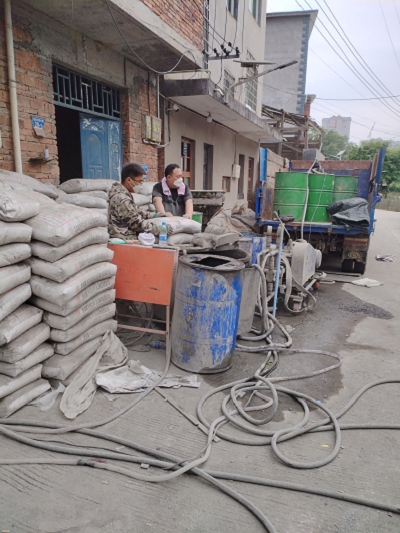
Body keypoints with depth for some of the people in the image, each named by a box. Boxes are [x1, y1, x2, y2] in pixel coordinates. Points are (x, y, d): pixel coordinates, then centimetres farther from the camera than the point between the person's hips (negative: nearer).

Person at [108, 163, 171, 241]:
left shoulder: (118, 189, 6)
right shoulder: (122, 199, -24)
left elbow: (135, 210, 20)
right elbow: (138, 224, -19)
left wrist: (153, 215, 18)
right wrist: (160, 229, -12)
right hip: (124, 240, -10)